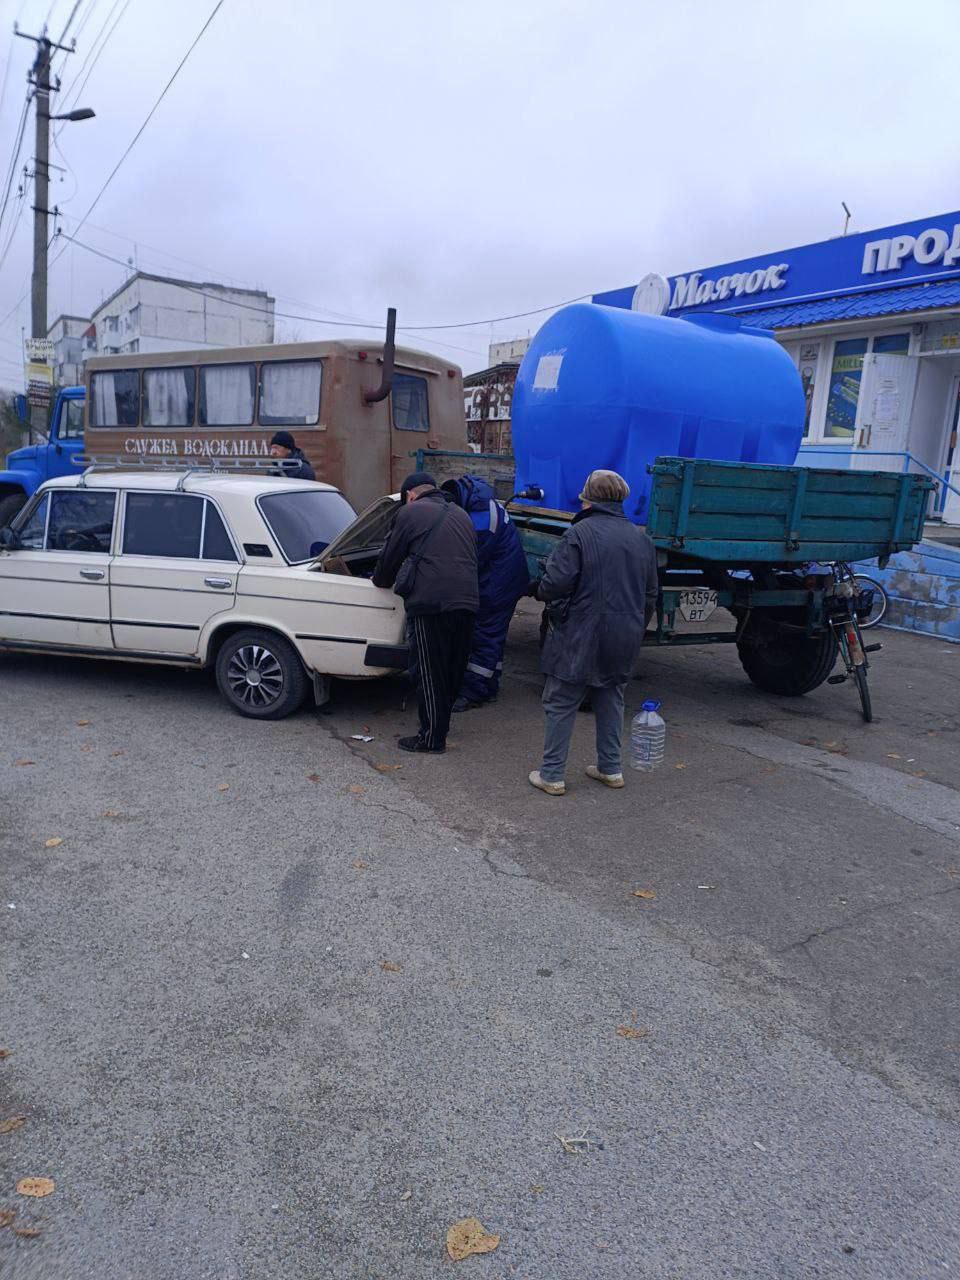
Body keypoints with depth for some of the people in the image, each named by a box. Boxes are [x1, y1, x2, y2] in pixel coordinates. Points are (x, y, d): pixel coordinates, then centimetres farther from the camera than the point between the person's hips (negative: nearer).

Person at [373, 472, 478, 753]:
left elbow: (390, 556, 10)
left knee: (431, 674, 0)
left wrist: (380, 580, 28)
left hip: (431, 604, -7)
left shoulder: (411, 513, 3)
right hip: (467, 601, 7)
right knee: (454, 669, 17)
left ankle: (432, 738, 5)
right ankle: (442, 723, 31)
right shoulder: (461, 515, 23)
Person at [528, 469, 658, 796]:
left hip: (581, 637, -6)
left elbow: (555, 583, -20)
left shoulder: (579, 533, -13)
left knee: (561, 704, 4)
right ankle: (610, 769, 27)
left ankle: (552, 775, 8)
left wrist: (542, 592, 3)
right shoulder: (642, 539, 10)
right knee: (611, 701, 19)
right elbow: (650, 595, 14)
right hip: (624, 641, 6)